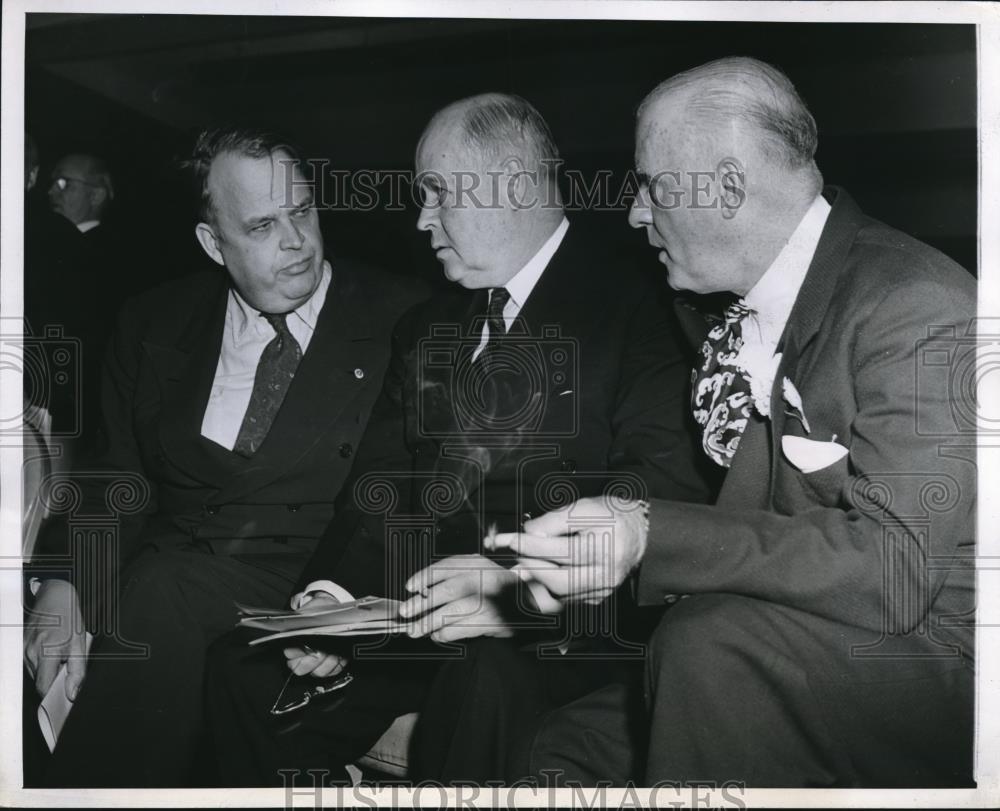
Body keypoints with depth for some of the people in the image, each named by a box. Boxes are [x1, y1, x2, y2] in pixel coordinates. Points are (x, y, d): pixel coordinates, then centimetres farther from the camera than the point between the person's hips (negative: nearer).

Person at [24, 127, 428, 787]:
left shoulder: (404, 323, 3)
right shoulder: (155, 325, 14)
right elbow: (119, 479, 12)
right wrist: (67, 581, -7)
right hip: (164, 579, 3)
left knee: (166, 591, -30)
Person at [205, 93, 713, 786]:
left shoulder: (634, 306, -3)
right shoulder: (427, 330, 18)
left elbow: (667, 488, -15)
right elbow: (380, 487, 12)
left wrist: (521, 589, -27)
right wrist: (333, 595, -7)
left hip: (566, 629, -5)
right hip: (422, 623, 6)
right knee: (246, 668, -11)